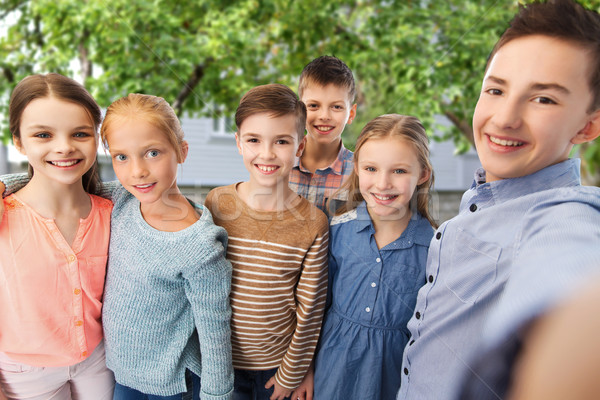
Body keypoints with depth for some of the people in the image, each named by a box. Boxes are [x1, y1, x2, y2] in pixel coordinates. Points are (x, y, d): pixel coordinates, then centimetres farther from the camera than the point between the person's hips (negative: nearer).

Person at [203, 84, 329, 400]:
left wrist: (292, 374, -2)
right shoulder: (216, 205, -12)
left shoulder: (313, 224, -16)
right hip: (220, 362, 1)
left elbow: (310, 310, -8)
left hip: (278, 365, -1)